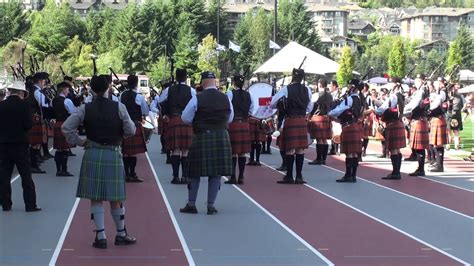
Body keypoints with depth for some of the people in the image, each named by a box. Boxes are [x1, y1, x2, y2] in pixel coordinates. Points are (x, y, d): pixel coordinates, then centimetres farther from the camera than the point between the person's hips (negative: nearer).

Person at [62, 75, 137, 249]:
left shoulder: (85, 109, -3)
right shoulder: (119, 107, -6)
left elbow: (66, 127, -7)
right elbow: (130, 131, -3)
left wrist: (79, 142, 5)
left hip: (92, 155, 1)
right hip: (113, 155, 0)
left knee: (95, 198, 6)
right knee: (115, 198, 10)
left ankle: (101, 236, 4)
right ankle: (121, 234, 21)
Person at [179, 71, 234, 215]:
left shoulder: (197, 99, -8)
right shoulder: (226, 98, 3)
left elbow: (185, 118, -3)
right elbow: (230, 119, 15)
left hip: (201, 137, -3)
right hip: (222, 137, 3)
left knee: (195, 172, 8)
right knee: (216, 173, 7)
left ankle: (191, 204, 12)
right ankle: (211, 205, 9)